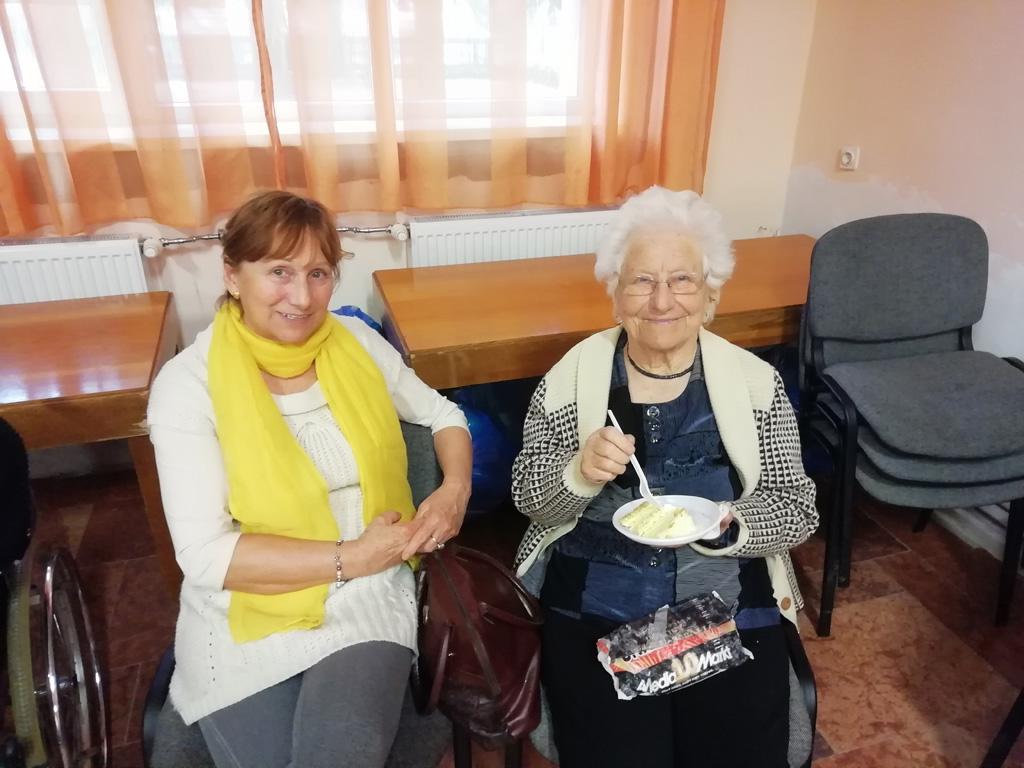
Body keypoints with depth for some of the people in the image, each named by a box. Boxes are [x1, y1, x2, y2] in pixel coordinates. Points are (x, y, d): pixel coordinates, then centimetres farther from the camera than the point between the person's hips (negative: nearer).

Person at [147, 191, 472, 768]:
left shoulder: (357, 342, 0)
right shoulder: (187, 383, -11)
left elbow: (444, 413, 12)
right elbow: (204, 553, -15)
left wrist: (456, 489, -8)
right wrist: (350, 556, -18)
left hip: (368, 598, 2)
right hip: (247, 620, -1)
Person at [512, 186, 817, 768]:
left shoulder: (757, 382, -3)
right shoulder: (572, 375, -4)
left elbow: (798, 508, 1)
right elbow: (529, 497, 0)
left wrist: (728, 527, -20)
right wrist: (581, 472, -22)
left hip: (730, 607, 1)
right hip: (595, 610, 0)